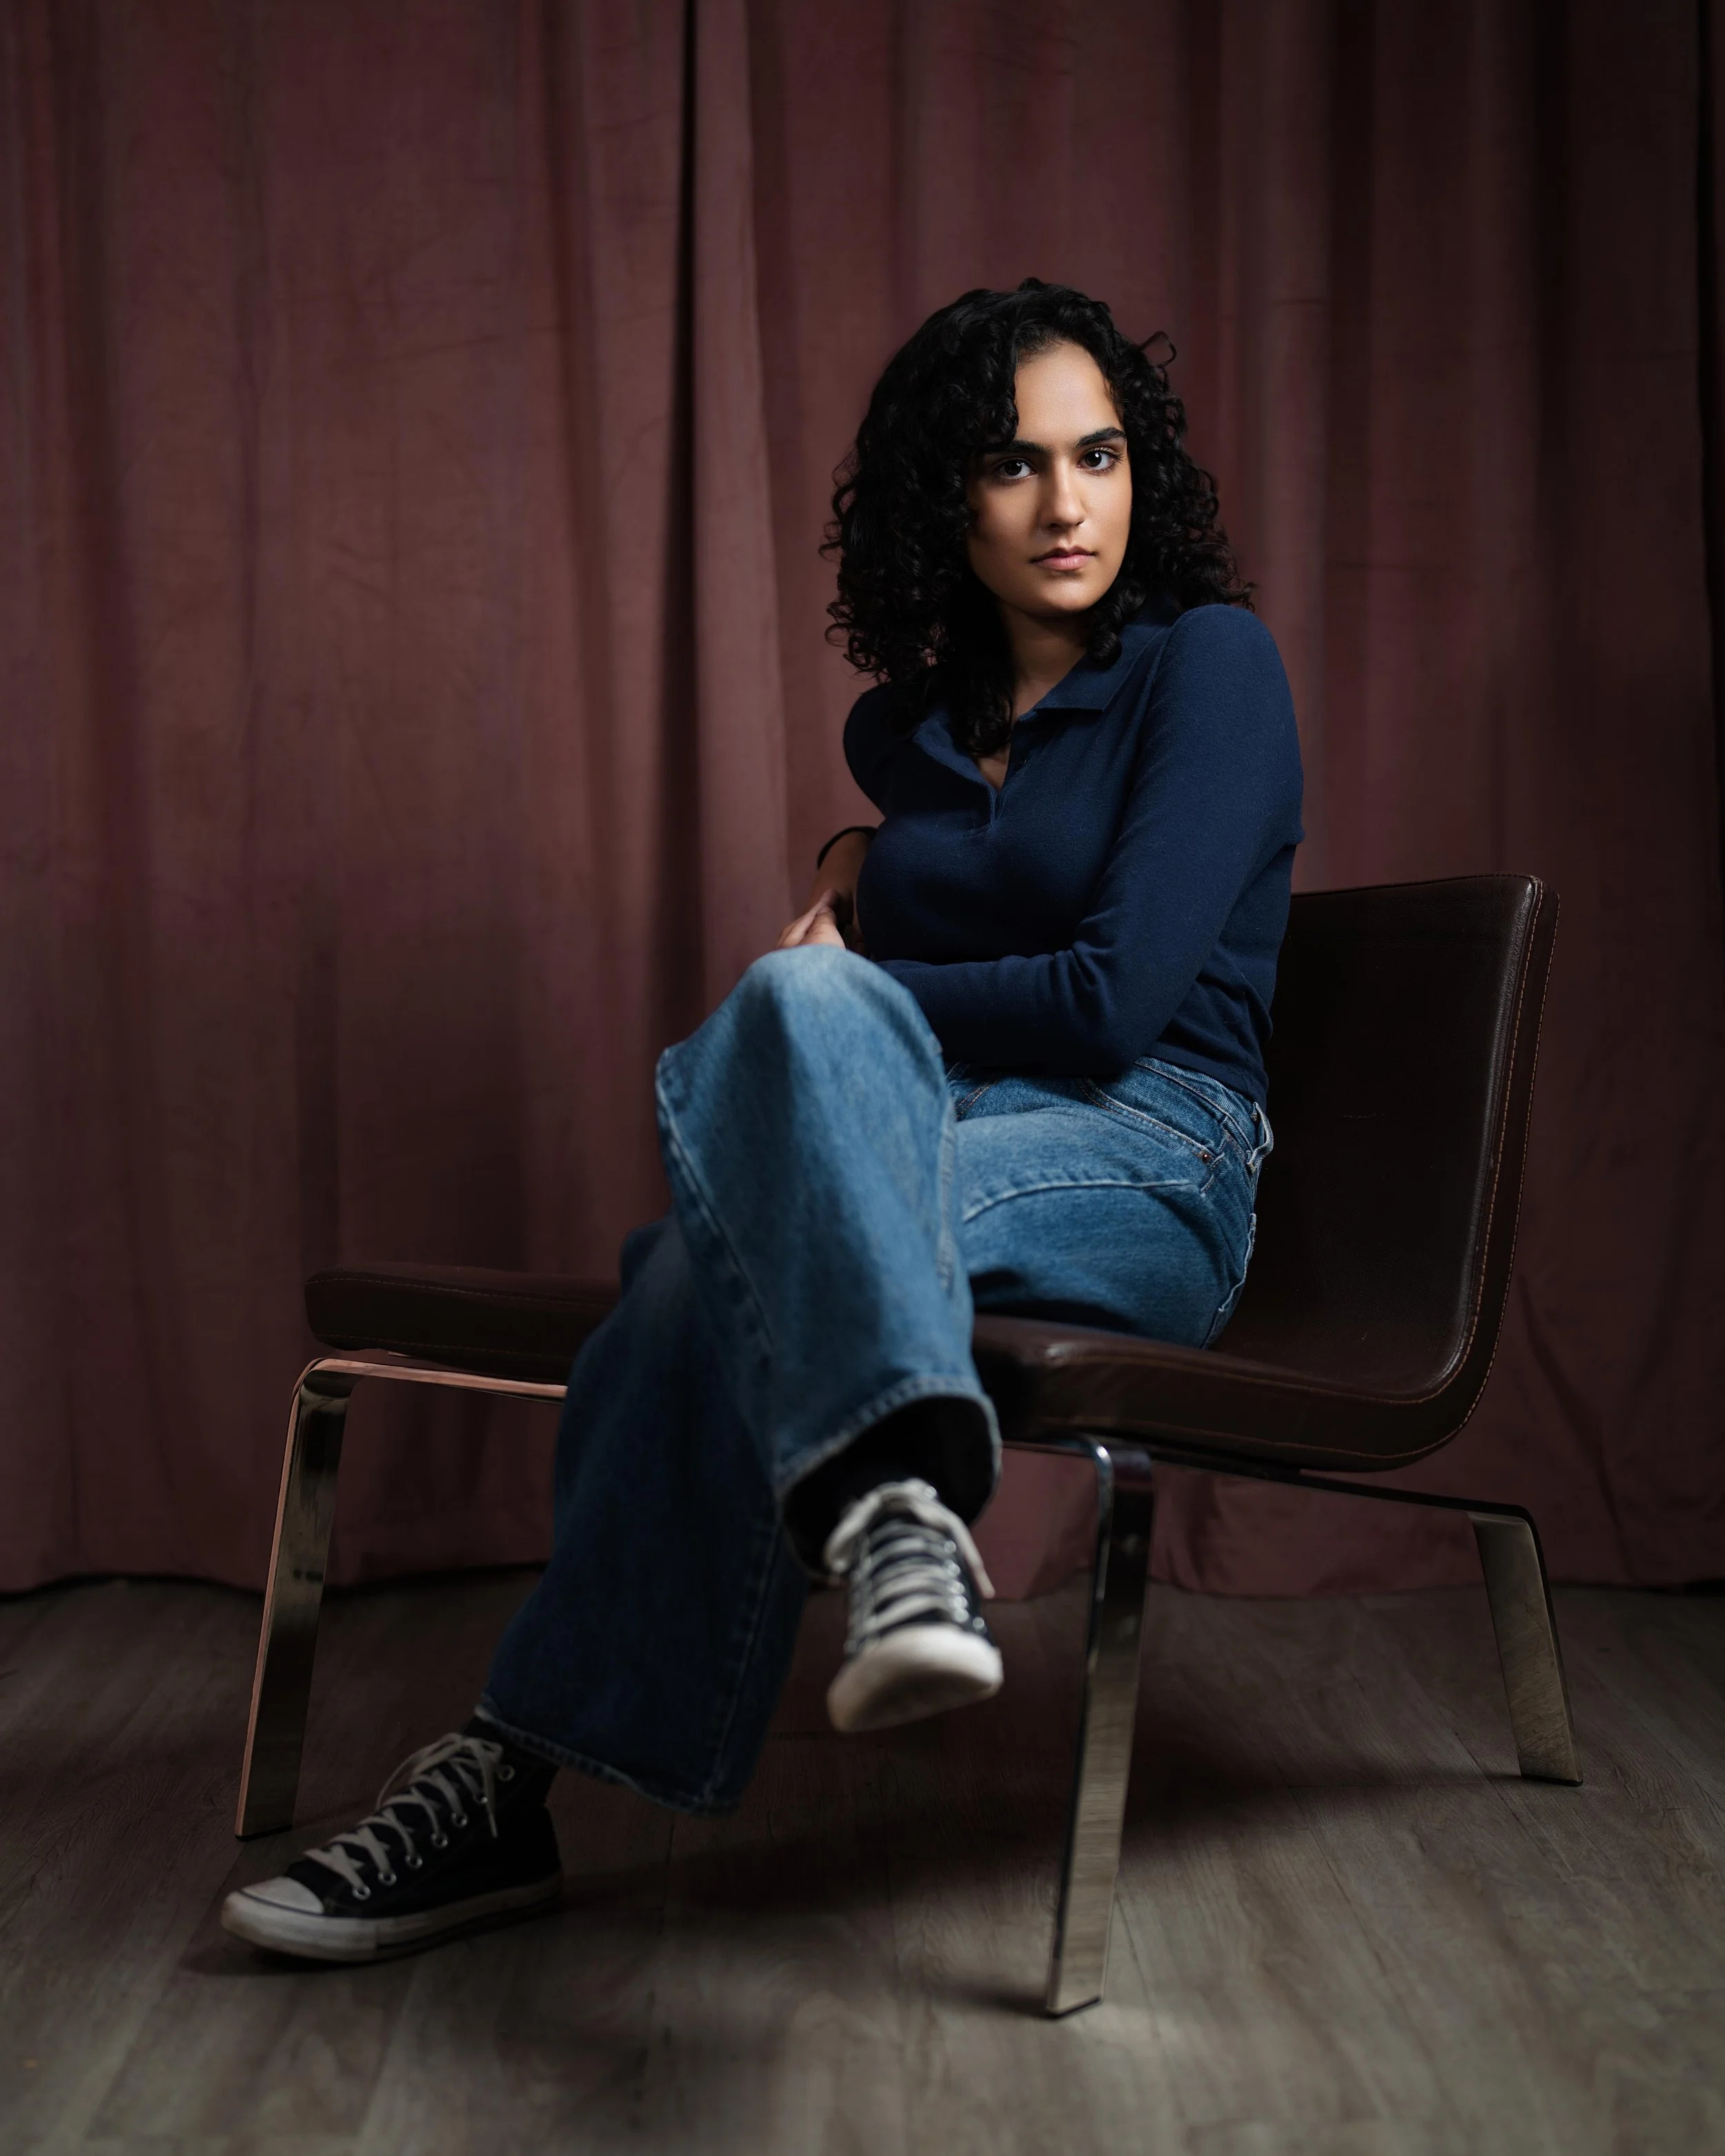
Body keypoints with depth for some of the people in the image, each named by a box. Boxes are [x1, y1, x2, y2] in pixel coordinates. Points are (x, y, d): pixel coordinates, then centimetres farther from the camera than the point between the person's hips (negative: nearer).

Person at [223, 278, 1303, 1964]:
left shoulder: (1210, 659, -1)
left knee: (720, 1260, -34)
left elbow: (1115, 996, -12)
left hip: (1149, 1172, -5)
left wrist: (844, 993, -3)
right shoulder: (915, 722, 16)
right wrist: (859, 875, 15)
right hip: (917, 1134, 5)